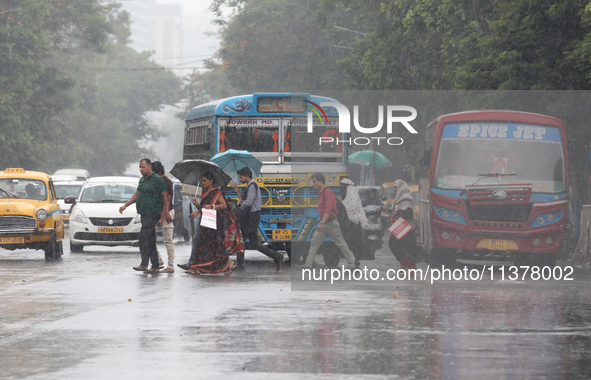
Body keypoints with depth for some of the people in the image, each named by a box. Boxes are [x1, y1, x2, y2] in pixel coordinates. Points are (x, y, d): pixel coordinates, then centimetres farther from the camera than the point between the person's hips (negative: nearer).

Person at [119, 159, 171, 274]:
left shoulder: (157, 180, -8)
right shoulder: (142, 180, 17)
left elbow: (165, 196, -10)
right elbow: (136, 195, 23)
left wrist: (166, 213, -15)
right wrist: (125, 205, 13)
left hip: (153, 213, -9)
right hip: (144, 213, 9)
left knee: (144, 236, -18)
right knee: (151, 240, 8)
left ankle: (144, 264, -22)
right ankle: (155, 266, 10)